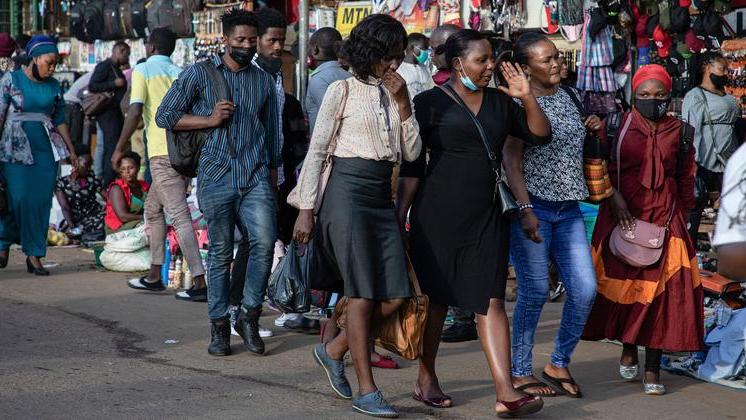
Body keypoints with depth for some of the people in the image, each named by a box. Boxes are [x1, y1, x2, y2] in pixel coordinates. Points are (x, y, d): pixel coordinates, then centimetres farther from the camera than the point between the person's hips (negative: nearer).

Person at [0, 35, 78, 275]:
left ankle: (34, 255, 4)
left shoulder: (54, 86, 10)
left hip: (46, 150, 4)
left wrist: (71, 150, 15)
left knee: (41, 202, -1)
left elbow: (60, 120, 16)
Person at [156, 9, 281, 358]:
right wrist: (210, 120, -8)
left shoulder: (264, 81, 14)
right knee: (220, 253, 3)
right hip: (216, 177, -2)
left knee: (265, 241, -16)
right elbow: (164, 116, 2)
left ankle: (249, 315, 1)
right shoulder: (199, 75, 4)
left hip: (256, 176, 2)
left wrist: (273, 178, 16)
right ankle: (219, 327, 14)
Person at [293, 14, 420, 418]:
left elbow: (411, 153, 8)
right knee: (363, 293, -6)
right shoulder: (343, 90, -2)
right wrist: (306, 210, -8)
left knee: (394, 295, -1)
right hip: (349, 190, -6)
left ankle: (333, 350, 19)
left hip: (382, 196, 6)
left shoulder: (393, 93, 14)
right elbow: (316, 151, -3)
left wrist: (402, 103, -2)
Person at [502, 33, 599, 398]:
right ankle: (520, 373, 8)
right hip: (533, 207, -7)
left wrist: (592, 130, 7)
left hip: (568, 208, 7)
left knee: (585, 289, 1)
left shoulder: (567, 96, 12)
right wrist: (525, 209, -22)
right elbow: (511, 161, -14)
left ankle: (559, 364, 17)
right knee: (535, 291, -5)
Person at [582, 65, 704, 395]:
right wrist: (615, 200, -13)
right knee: (622, 282, 3)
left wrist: (682, 214, 12)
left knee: (661, 290, -5)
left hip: (665, 220, 1)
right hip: (623, 217, -1)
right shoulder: (618, 126, 0)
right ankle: (628, 350, 28)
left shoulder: (677, 132, 8)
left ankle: (652, 368, -1)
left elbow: (685, 178, 16)